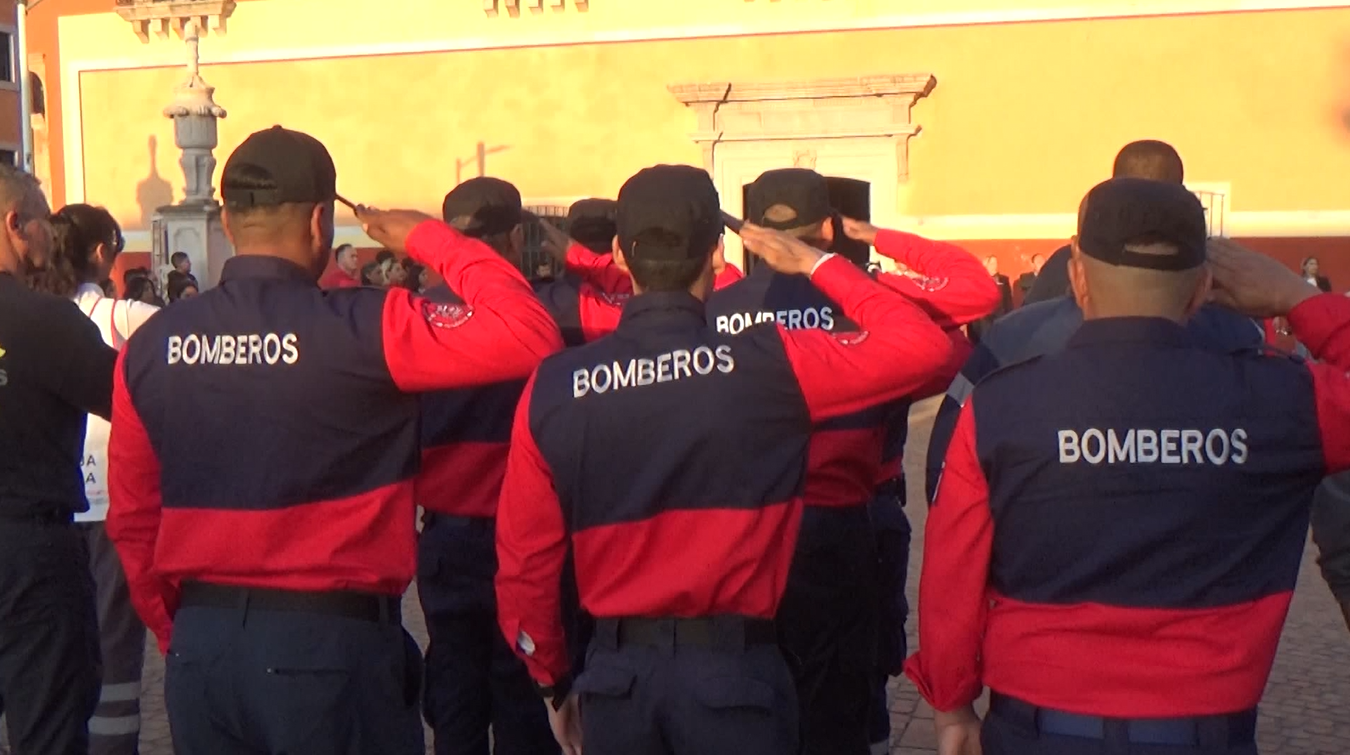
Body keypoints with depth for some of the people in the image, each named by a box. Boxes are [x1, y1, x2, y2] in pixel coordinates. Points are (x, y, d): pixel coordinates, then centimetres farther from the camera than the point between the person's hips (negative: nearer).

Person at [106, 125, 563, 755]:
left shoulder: (151, 346, 0)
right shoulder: (361, 330, -15)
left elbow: (132, 519, 6)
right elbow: (529, 335, -18)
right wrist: (431, 238, -6)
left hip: (199, 645, 5)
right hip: (329, 642, -4)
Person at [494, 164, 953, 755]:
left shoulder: (552, 388, -6)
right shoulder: (768, 365, -13)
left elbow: (523, 563, -1)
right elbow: (922, 344, -5)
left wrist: (553, 683, 13)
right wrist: (819, 263, 6)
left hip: (616, 669, 3)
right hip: (732, 666, -2)